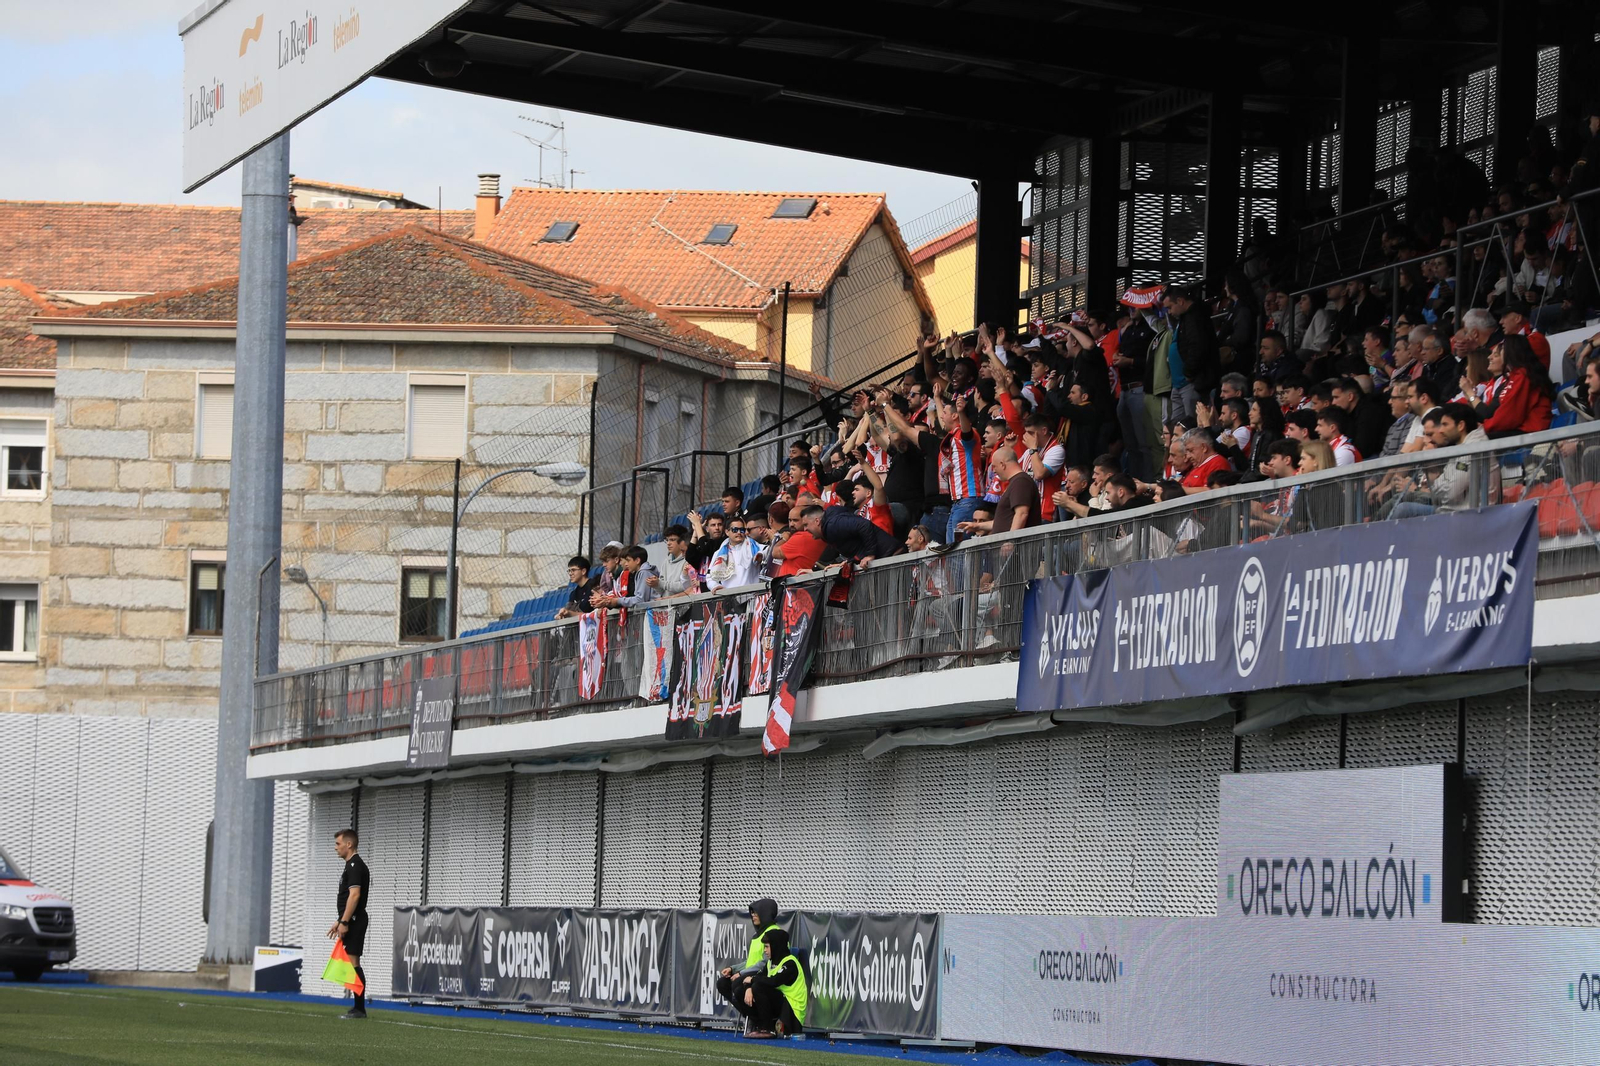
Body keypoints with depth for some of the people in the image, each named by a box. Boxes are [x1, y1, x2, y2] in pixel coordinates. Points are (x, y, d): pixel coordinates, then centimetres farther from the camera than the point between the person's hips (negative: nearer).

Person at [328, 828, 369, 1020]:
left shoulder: (355, 866, -13)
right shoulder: (352, 866, 19)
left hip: (354, 921, -11)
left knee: (353, 963, -11)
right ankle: (358, 1007, 11)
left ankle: (359, 1009, -12)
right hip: (351, 921, 11)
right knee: (352, 963, 10)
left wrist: (344, 922, -23)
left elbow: (354, 895, -22)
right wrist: (339, 922, 25)